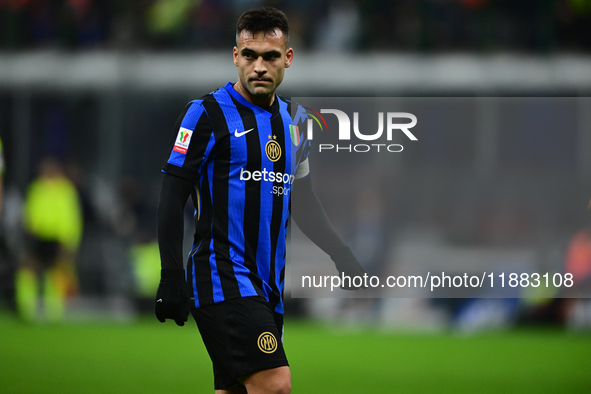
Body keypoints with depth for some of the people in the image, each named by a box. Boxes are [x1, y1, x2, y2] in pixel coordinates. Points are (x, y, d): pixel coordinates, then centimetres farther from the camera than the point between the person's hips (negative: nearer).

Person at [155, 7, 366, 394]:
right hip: (222, 278, -7)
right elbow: (172, 198, -7)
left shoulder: (292, 120, 15)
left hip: (268, 288, 7)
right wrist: (171, 277, -15)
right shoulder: (208, 114, -5)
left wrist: (343, 256, 17)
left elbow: (303, 199, 26)